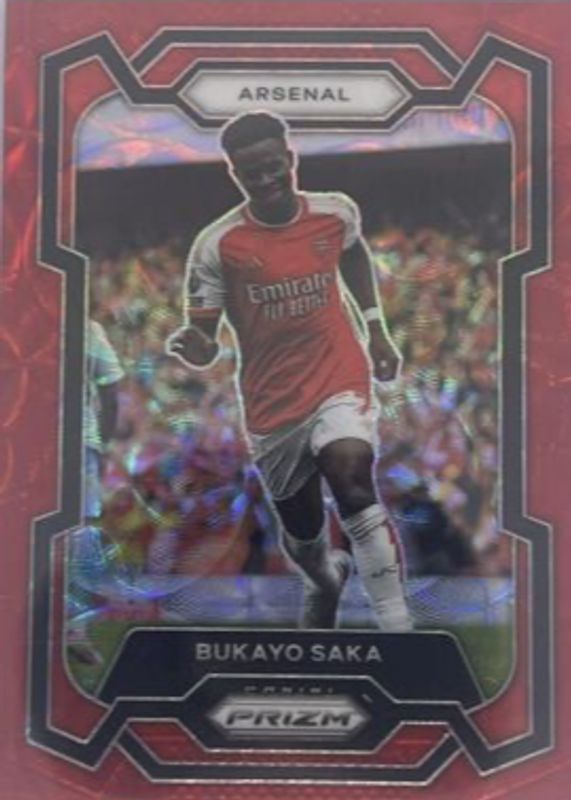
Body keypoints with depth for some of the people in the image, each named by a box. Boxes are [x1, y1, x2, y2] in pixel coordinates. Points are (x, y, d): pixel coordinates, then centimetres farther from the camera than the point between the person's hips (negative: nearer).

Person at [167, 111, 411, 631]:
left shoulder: (337, 213, -5)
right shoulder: (217, 245, -14)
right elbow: (204, 339, -12)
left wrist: (376, 329, 17)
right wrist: (194, 346, -36)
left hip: (340, 380, 0)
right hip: (272, 403, 1)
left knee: (352, 478, -30)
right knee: (302, 531, 16)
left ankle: (397, 624, -21)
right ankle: (325, 583, 54)